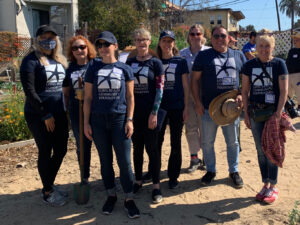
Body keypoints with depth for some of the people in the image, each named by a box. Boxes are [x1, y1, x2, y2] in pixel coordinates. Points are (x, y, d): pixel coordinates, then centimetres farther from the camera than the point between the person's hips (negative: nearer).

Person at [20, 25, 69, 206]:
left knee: (61, 150, 11)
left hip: (59, 114, 6)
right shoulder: (31, 61, -8)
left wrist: (66, 108, 8)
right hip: (38, 116, -6)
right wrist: (45, 115, -15)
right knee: (45, 153, 3)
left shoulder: (60, 60, 11)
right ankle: (47, 191, 21)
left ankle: (50, 184, 32)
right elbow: (29, 91, -14)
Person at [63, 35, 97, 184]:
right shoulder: (70, 69, 8)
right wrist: (68, 109, 6)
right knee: (82, 146, 13)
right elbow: (65, 92, 13)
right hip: (77, 114, 3)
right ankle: (85, 178, 28)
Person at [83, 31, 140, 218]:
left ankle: (129, 199, 15)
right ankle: (111, 196, 28)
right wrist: (86, 122, 1)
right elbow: (88, 97, 6)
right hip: (98, 120, 2)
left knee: (125, 162, -1)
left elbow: (130, 97, 5)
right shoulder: (93, 68, 5)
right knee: (105, 161, 11)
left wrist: (129, 120, -4)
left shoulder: (125, 69, 3)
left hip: (120, 120, -1)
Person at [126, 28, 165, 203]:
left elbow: (160, 89, -7)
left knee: (152, 148, 0)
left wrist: (154, 113, -13)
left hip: (150, 113, -4)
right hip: (134, 112, 4)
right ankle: (138, 181, 27)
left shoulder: (155, 63, -3)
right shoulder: (130, 62, 9)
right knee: (137, 147, 13)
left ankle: (156, 186, 11)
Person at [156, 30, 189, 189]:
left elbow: (185, 86, 2)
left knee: (175, 143, 5)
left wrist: (186, 107, -3)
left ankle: (173, 176, 17)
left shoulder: (180, 62, 3)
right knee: (157, 140, 8)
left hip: (177, 107, -1)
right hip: (159, 106, 2)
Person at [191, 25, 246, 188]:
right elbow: (194, 79, 2)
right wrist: (197, 102, -6)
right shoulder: (203, 56, 3)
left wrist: (242, 95, -5)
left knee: (233, 142, 12)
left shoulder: (238, 56, 9)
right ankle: (210, 170, 27)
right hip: (209, 107, -1)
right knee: (207, 142, 8)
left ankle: (234, 171, 29)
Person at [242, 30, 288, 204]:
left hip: (273, 112, -3)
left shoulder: (279, 64, -2)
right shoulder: (250, 65, 6)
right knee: (261, 151, 10)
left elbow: (284, 91, -6)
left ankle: (273, 186, 16)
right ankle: (266, 184, 24)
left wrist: (278, 113, -14)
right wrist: (246, 113, 4)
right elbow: (245, 91, 8)